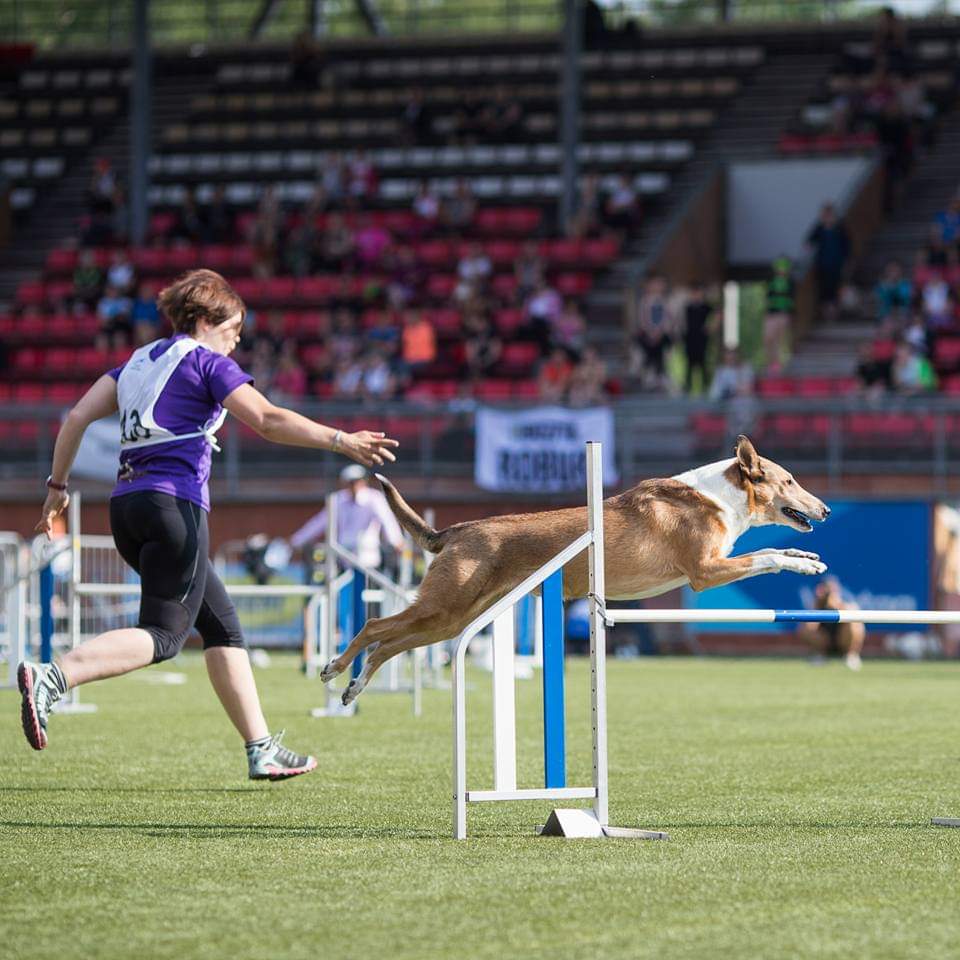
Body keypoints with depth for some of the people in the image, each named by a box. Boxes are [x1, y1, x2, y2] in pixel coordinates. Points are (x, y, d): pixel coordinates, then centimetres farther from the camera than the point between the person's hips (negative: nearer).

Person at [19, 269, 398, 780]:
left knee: (221, 624, 12)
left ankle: (262, 750, 10)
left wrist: (58, 485, 23)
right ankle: (50, 677, -30)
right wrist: (341, 440, -17)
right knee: (162, 635, -10)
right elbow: (267, 420, -13)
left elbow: (76, 417, 15)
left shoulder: (139, 361, 21)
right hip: (175, 503, -9)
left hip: (127, 504, 9)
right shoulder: (206, 361, 0)